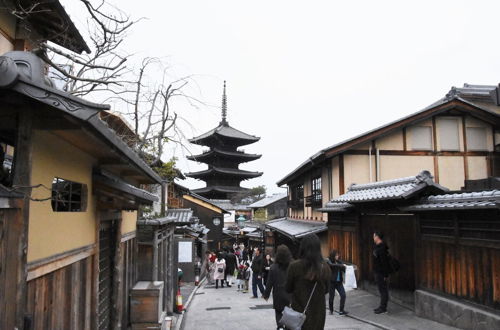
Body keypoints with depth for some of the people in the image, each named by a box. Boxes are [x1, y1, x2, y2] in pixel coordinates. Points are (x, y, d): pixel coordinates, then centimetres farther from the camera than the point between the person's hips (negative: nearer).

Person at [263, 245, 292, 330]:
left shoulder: (273, 267, -11)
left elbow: (269, 283, -5)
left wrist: (266, 294, 6)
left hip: (278, 295, -1)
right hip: (289, 295, 1)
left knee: (278, 312, 13)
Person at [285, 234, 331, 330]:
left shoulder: (294, 266, -16)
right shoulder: (325, 268, -8)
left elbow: (288, 289, -3)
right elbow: (326, 290, 6)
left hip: (299, 312, -2)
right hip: (318, 314, 2)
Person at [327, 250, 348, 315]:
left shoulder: (339, 262, 6)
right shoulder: (328, 261, -7)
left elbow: (343, 270, 5)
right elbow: (332, 265, -28)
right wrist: (342, 265, -32)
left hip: (339, 282, 4)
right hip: (331, 282, -4)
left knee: (343, 295, -8)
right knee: (331, 296, 6)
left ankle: (341, 310, 0)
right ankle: (331, 310, 26)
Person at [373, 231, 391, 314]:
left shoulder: (382, 248, -21)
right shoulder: (377, 246, 11)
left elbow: (384, 262, -22)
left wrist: (386, 275, -21)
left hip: (381, 273, -10)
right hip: (377, 272, 10)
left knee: (383, 290, -1)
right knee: (382, 289, 16)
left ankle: (383, 308, 6)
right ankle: (382, 306, 24)